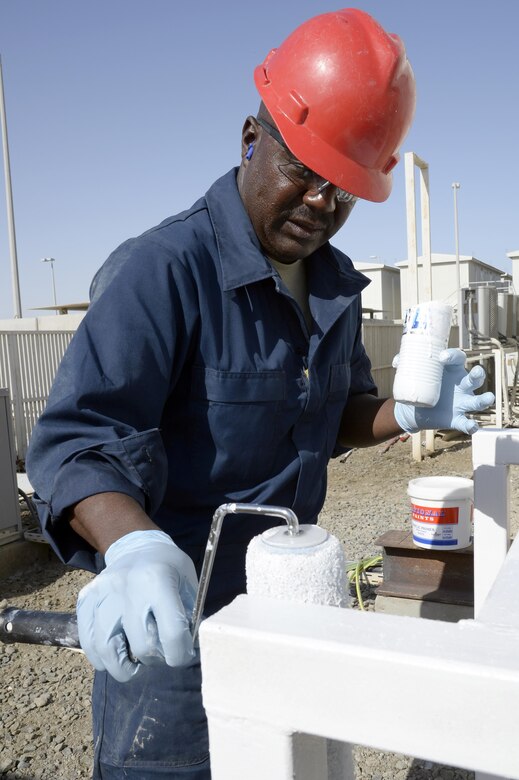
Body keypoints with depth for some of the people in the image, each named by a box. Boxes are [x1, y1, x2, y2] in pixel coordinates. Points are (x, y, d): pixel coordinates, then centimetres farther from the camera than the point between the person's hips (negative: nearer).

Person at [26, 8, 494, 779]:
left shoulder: (336, 284, 4)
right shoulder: (163, 269, -21)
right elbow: (76, 440, -26)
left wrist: (411, 413, -6)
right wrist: (133, 550, -44)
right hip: (172, 623, -7)